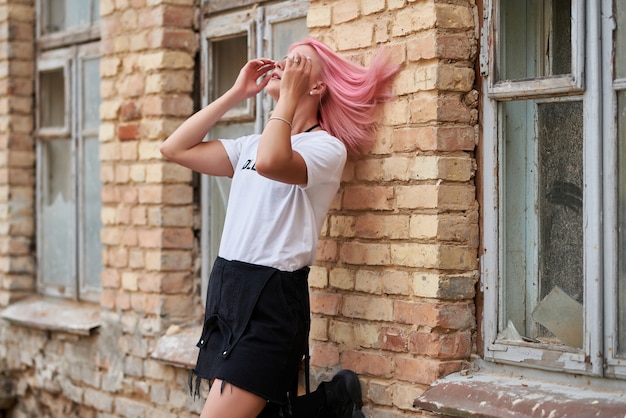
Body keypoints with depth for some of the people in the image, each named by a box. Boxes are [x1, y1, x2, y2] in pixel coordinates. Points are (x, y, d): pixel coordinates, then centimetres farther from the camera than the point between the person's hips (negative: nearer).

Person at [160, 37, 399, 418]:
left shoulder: (327, 147, -6)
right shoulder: (253, 144, 17)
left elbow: (271, 163, -28)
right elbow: (176, 149, 10)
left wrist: (288, 95, -15)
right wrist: (237, 93, 11)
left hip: (271, 298, -8)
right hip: (227, 288, 8)